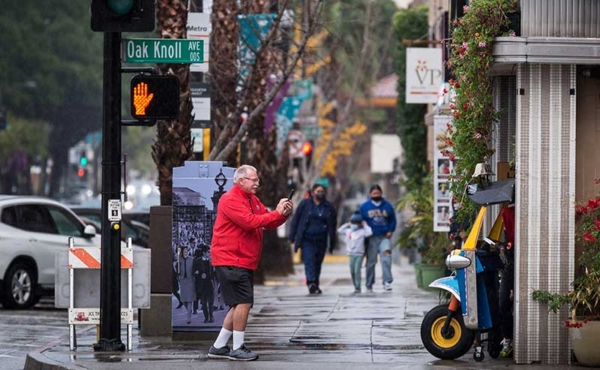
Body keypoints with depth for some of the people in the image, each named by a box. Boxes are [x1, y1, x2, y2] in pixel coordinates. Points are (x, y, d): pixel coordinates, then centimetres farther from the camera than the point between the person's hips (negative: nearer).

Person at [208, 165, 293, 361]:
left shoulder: (253, 200, 17)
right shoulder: (231, 200, -13)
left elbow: (269, 223, 16)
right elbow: (250, 221, -24)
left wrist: (283, 214, -3)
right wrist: (277, 213, -19)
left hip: (245, 262, 10)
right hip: (230, 261, -10)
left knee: (240, 305, 12)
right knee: (244, 302, -13)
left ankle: (218, 347, 18)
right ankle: (237, 349, -7)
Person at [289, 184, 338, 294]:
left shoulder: (328, 207, 8)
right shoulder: (305, 204, 0)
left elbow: (333, 225, 14)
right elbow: (295, 221, 2)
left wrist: (332, 243, 10)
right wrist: (293, 239, -2)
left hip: (321, 241, 3)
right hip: (307, 240, -3)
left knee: (318, 263, 8)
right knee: (309, 260, -17)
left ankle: (315, 285, 20)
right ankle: (311, 283, -28)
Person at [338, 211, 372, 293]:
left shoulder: (362, 231, -6)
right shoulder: (348, 231, 9)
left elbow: (369, 232, -19)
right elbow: (339, 230, 18)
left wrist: (365, 225, -7)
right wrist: (347, 225, 13)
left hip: (359, 254, -5)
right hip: (352, 254, 5)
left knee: (357, 270, -11)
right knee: (352, 271, 6)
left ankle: (358, 288, -7)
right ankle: (356, 287, 17)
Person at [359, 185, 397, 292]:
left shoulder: (387, 205, 8)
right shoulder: (364, 207, 5)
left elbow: (393, 220, 14)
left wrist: (390, 231, 1)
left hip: (384, 237, 0)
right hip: (371, 238, 0)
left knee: (386, 254, -20)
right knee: (371, 261, 3)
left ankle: (387, 282, -23)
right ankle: (369, 285, 13)